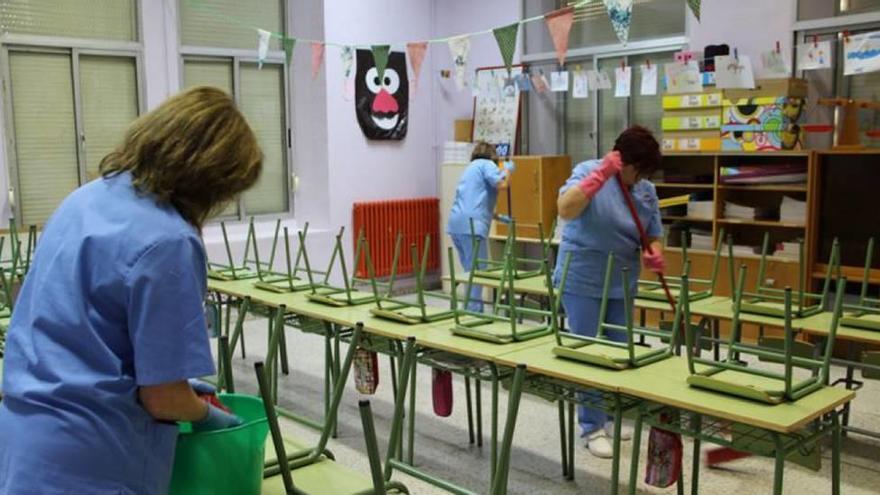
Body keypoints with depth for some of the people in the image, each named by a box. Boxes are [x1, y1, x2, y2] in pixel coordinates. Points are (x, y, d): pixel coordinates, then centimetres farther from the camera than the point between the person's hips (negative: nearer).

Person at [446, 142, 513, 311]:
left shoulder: (470, 168, 31)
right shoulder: (486, 164, 4)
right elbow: (501, 184, -14)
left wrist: (498, 217, 49)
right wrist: (507, 169, 7)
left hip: (457, 224, 9)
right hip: (471, 225, -9)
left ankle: (469, 311, 20)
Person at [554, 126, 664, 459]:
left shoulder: (647, 191, 3)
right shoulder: (588, 172, -13)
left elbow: (652, 237, 8)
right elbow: (565, 210, -31)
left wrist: (654, 255, -15)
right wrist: (602, 174, -34)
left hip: (622, 284, 6)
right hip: (582, 281, -6)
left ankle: (607, 418, 30)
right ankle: (592, 428, 10)